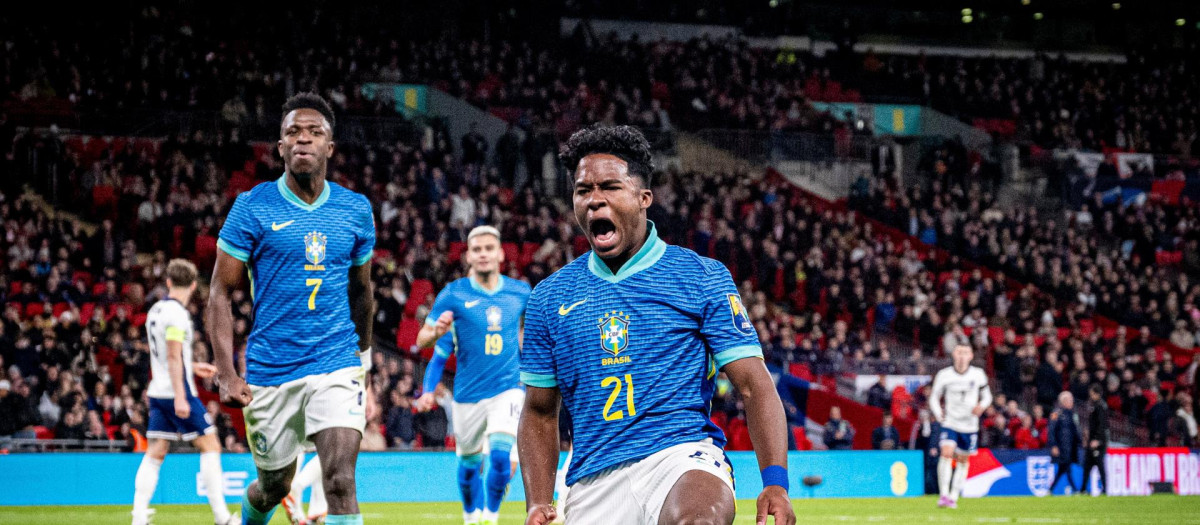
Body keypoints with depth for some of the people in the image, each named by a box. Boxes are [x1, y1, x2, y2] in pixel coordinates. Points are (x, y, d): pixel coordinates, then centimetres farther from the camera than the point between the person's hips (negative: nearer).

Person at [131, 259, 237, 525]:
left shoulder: (155, 310, 13)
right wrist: (180, 397, -22)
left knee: (155, 453, 7)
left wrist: (193, 367, 32)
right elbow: (173, 356, -19)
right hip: (177, 392, -8)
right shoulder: (176, 313, -13)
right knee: (210, 446, -1)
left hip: (157, 392, 8)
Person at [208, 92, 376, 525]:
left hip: (335, 365, 1)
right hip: (269, 371, -1)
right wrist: (227, 374, -12)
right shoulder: (253, 206, -4)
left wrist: (362, 357, 25)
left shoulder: (356, 209, 5)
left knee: (341, 482, -17)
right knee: (274, 487, 13)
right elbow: (220, 294, -3)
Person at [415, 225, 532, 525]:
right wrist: (437, 331, -26)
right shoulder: (454, 295, -5)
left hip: (508, 389, 0)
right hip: (468, 395, 0)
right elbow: (422, 340, -6)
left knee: (501, 455, -18)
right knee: (470, 463, 11)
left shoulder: (520, 293, 1)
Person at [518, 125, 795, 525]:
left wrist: (775, 481, -14)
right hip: (593, 484, 4)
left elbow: (753, 385, 0)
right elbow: (540, 413, 20)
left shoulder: (703, 277, 5)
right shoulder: (550, 297, 14)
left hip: (685, 453, -4)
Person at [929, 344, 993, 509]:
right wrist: (938, 413, -12)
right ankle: (944, 495, -24)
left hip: (969, 425, 2)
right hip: (949, 423, -2)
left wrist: (982, 406, -13)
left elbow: (987, 396, 9)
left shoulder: (978, 374, -2)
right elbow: (934, 397, 6)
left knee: (963, 461, 9)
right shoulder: (944, 375, -4)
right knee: (946, 454, -22)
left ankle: (954, 497, 22)